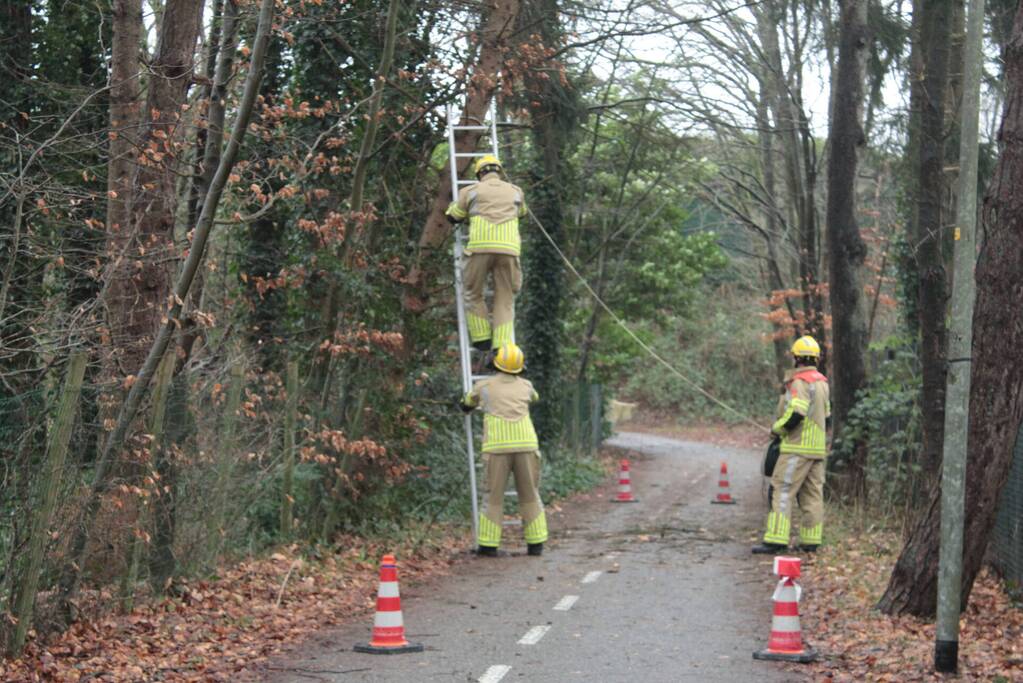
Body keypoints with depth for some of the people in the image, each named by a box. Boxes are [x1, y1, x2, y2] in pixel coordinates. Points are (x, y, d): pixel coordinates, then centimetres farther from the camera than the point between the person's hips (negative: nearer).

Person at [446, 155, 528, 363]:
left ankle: (482, 339, 13)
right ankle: (502, 347, -4)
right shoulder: (515, 191, 22)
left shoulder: (472, 190, 14)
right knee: (505, 300, 6)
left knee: (474, 294, 16)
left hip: (480, 247, -2)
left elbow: (453, 216, 24)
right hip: (509, 248, 2)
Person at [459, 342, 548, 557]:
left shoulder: (484, 385, 11)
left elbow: (467, 403, 32)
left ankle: (489, 545, 3)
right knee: (529, 494, 10)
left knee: (494, 496, 5)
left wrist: (467, 407, 56)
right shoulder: (525, 385, 17)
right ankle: (536, 543, 8)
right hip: (526, 444, 2)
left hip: (496, 446, -1)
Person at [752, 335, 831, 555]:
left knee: (782, 491, -8)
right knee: (812, 494, 10)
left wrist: (776, 428, -7)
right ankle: (811, 541, 11)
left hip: (797, 447, -9)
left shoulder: (800, 382, -15)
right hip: (818, 447, 9)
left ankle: (776, 540, -13)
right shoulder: (822, 382, 14)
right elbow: (827, 416, 19)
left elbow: (795, 414, -23)